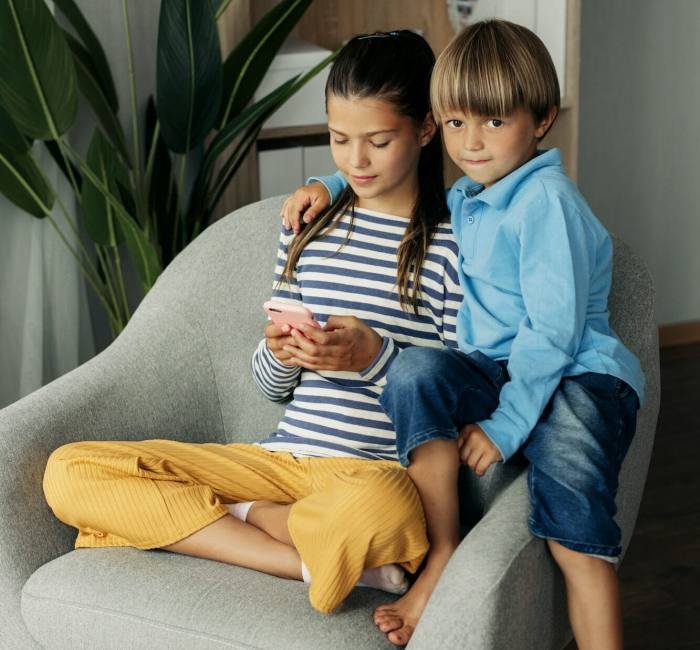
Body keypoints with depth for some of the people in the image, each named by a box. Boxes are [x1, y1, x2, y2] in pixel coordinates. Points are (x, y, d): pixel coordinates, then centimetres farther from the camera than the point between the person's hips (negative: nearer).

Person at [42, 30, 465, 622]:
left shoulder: (453, 244, -1)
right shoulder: (308, 229, 15)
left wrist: (375, 356, -17)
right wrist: (280, 355, -5)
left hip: (383, 468, -6)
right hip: (284, 458, 7)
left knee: (377, 505, -47)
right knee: (69, 471, -12)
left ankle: (232, 518, -14)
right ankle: (317, 560, -19)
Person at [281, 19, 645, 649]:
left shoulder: (546, 200, -13)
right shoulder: (464, 196, 15)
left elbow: (554, 329, -18)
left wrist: (506, 425, -20)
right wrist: (330, 185, 20)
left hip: (577, 378, -7)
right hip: (497, 371, 7)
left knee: (573, 513, -32)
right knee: (416, 369, -22)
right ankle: (441, 562, -21)